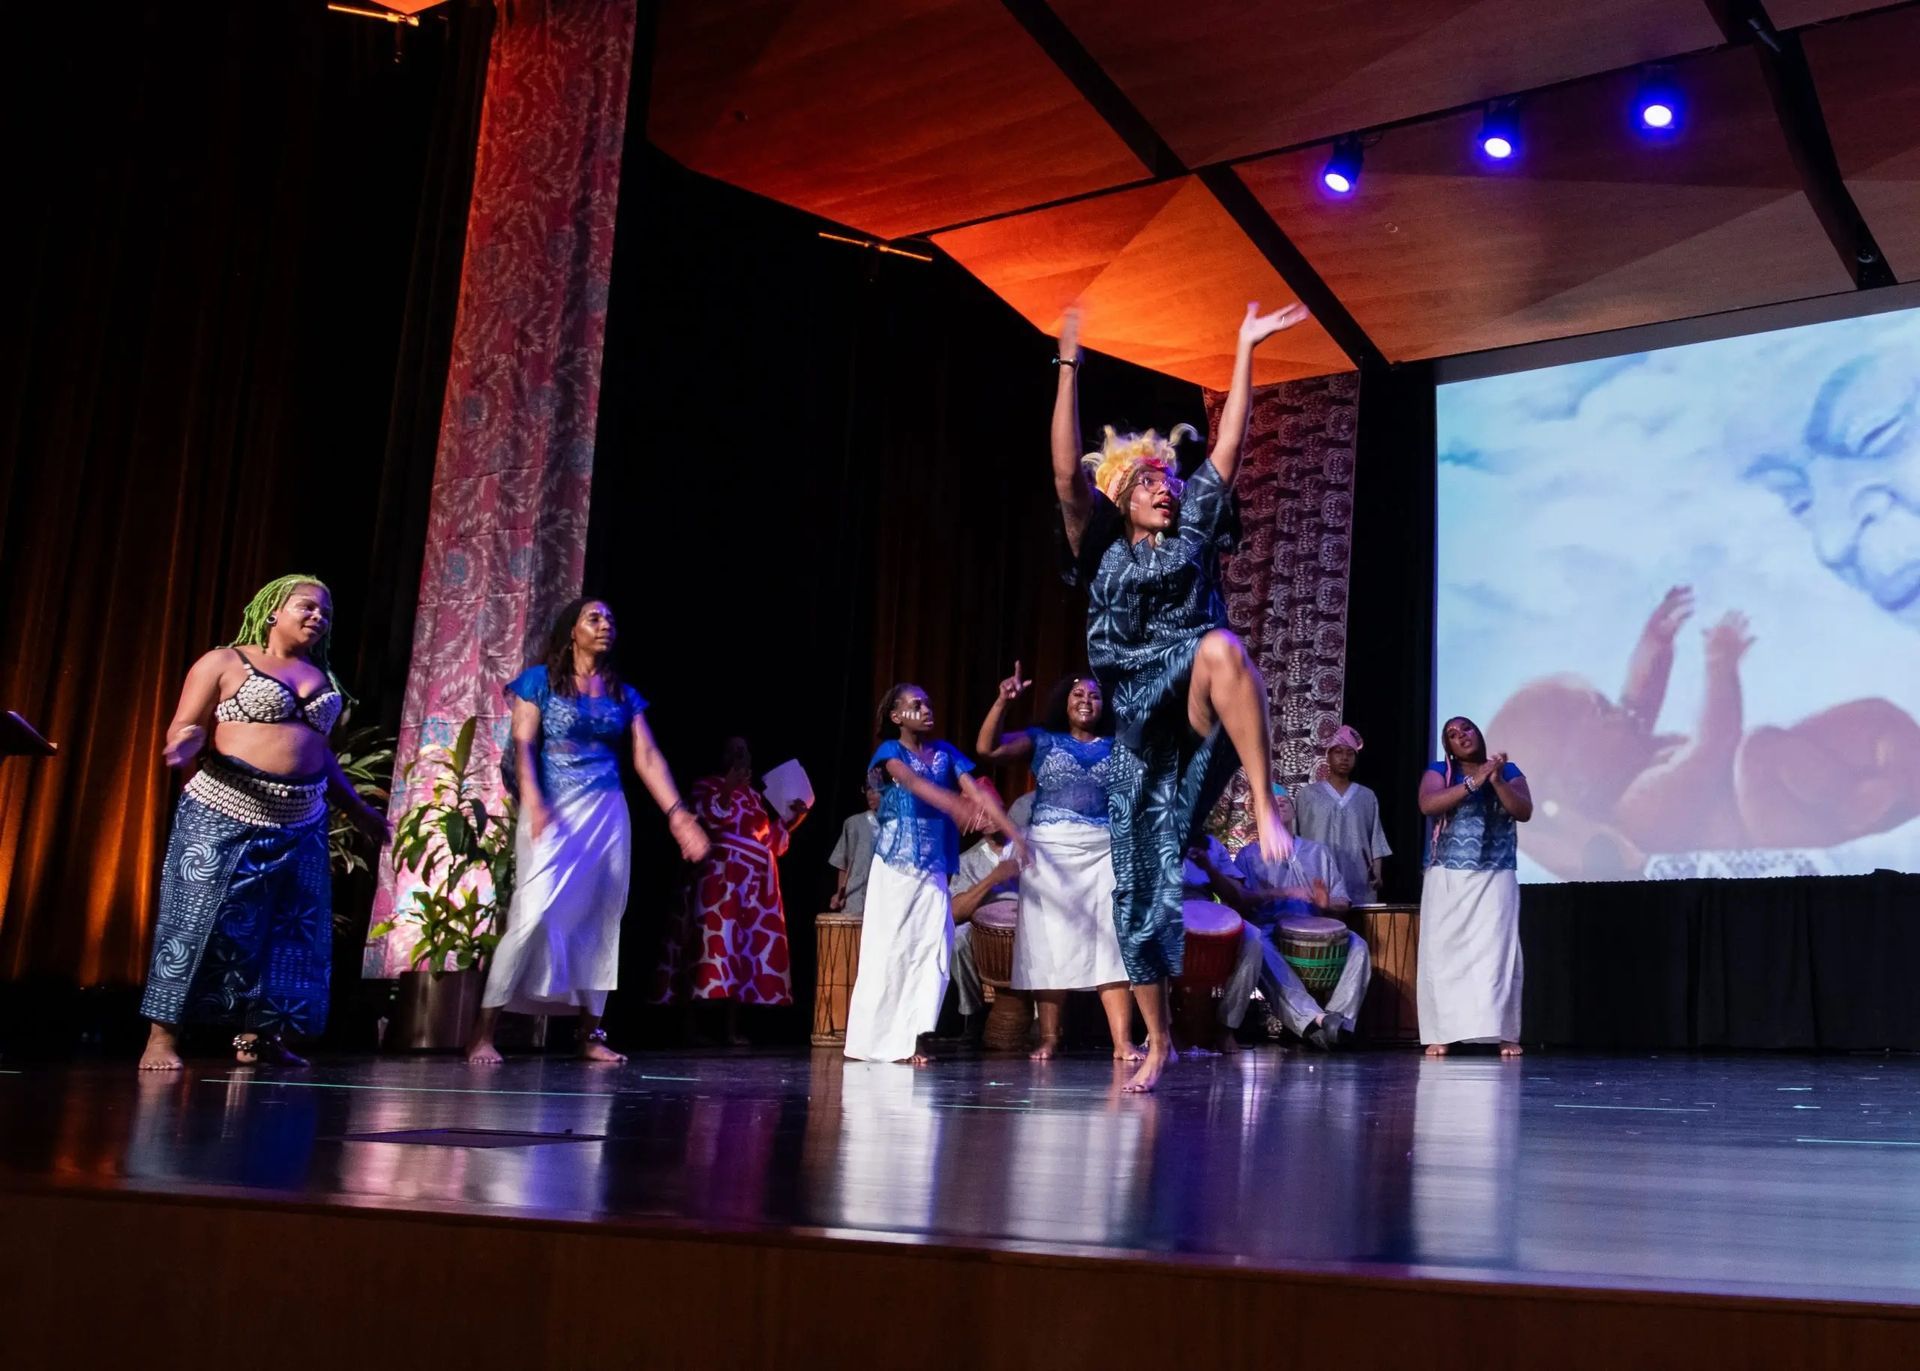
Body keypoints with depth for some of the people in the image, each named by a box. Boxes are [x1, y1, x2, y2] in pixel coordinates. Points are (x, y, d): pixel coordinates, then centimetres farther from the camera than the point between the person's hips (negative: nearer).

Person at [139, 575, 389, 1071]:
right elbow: (182, 731, -4)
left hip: (300, 826, 6)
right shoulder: (224, 663, 1)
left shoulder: (321, 679, 18)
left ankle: (256, 1035, 11)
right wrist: (189, 743, -27)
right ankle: (163, 1036, -1)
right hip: (224, 816, -6)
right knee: (198, 922, -6)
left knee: (289, 929, 3)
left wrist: (357, 810, 27)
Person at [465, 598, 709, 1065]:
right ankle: (483, 1034, -10)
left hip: (608, 815, 5)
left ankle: (591, 1034, 15)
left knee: (600, 920, 6)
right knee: (533, 915, -16)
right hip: (553, 813, -5)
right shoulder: (540, 681, 1)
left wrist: (677, 813, -5)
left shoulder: (624, 695, 13)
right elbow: (523, 746, -8)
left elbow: (647, 757, 7)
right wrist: (533, 803, -24)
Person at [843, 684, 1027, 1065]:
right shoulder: (890, 751, -5)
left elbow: (978, 793, 0)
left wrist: (1014, 833, -13)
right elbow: (915, 784, -25)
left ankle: (909, 1040, 2)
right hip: (896, 863, -4)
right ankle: (872, 1042, 5)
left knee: (932, 950, -3)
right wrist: (956, 806, -44)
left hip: (934, 865, 5)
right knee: (888, 949, -3)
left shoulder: (945, 752, 10)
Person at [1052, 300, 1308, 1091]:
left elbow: (1229, 445, 9)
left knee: (1221, 648, -38)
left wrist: (1245, 351, 7)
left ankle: (1265, 809, -44)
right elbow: (1066, 472, -3)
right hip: (1141, 736, 2)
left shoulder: (1193, 531, 12)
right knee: (1139, 882, 3)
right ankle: (1157, 1043, 17)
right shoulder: (1100, 545, 10)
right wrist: (1069, 370, -8)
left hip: (1198, 722, -1)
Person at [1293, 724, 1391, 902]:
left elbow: (1375, 839, 10)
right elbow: (1297, 837, 7)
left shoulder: (1367, 797, 13)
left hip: (1358, 882, 2)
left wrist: (1377, 870, -2)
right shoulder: (1308, 794, 8)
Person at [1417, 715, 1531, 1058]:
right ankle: (1439, 1035, -1)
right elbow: (1427, 804, -13)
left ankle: (1505, 1035, -8)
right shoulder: (1439, 771, 5)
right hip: (1447, 879, 0)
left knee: (1497, 953, -9)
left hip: (1496, 879, 0)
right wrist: (1473, 782, -18)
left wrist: (1497, 781, -15)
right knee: (1443, 954, -3)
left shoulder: (1508, 771, 9)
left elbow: (1524, 812, -2)